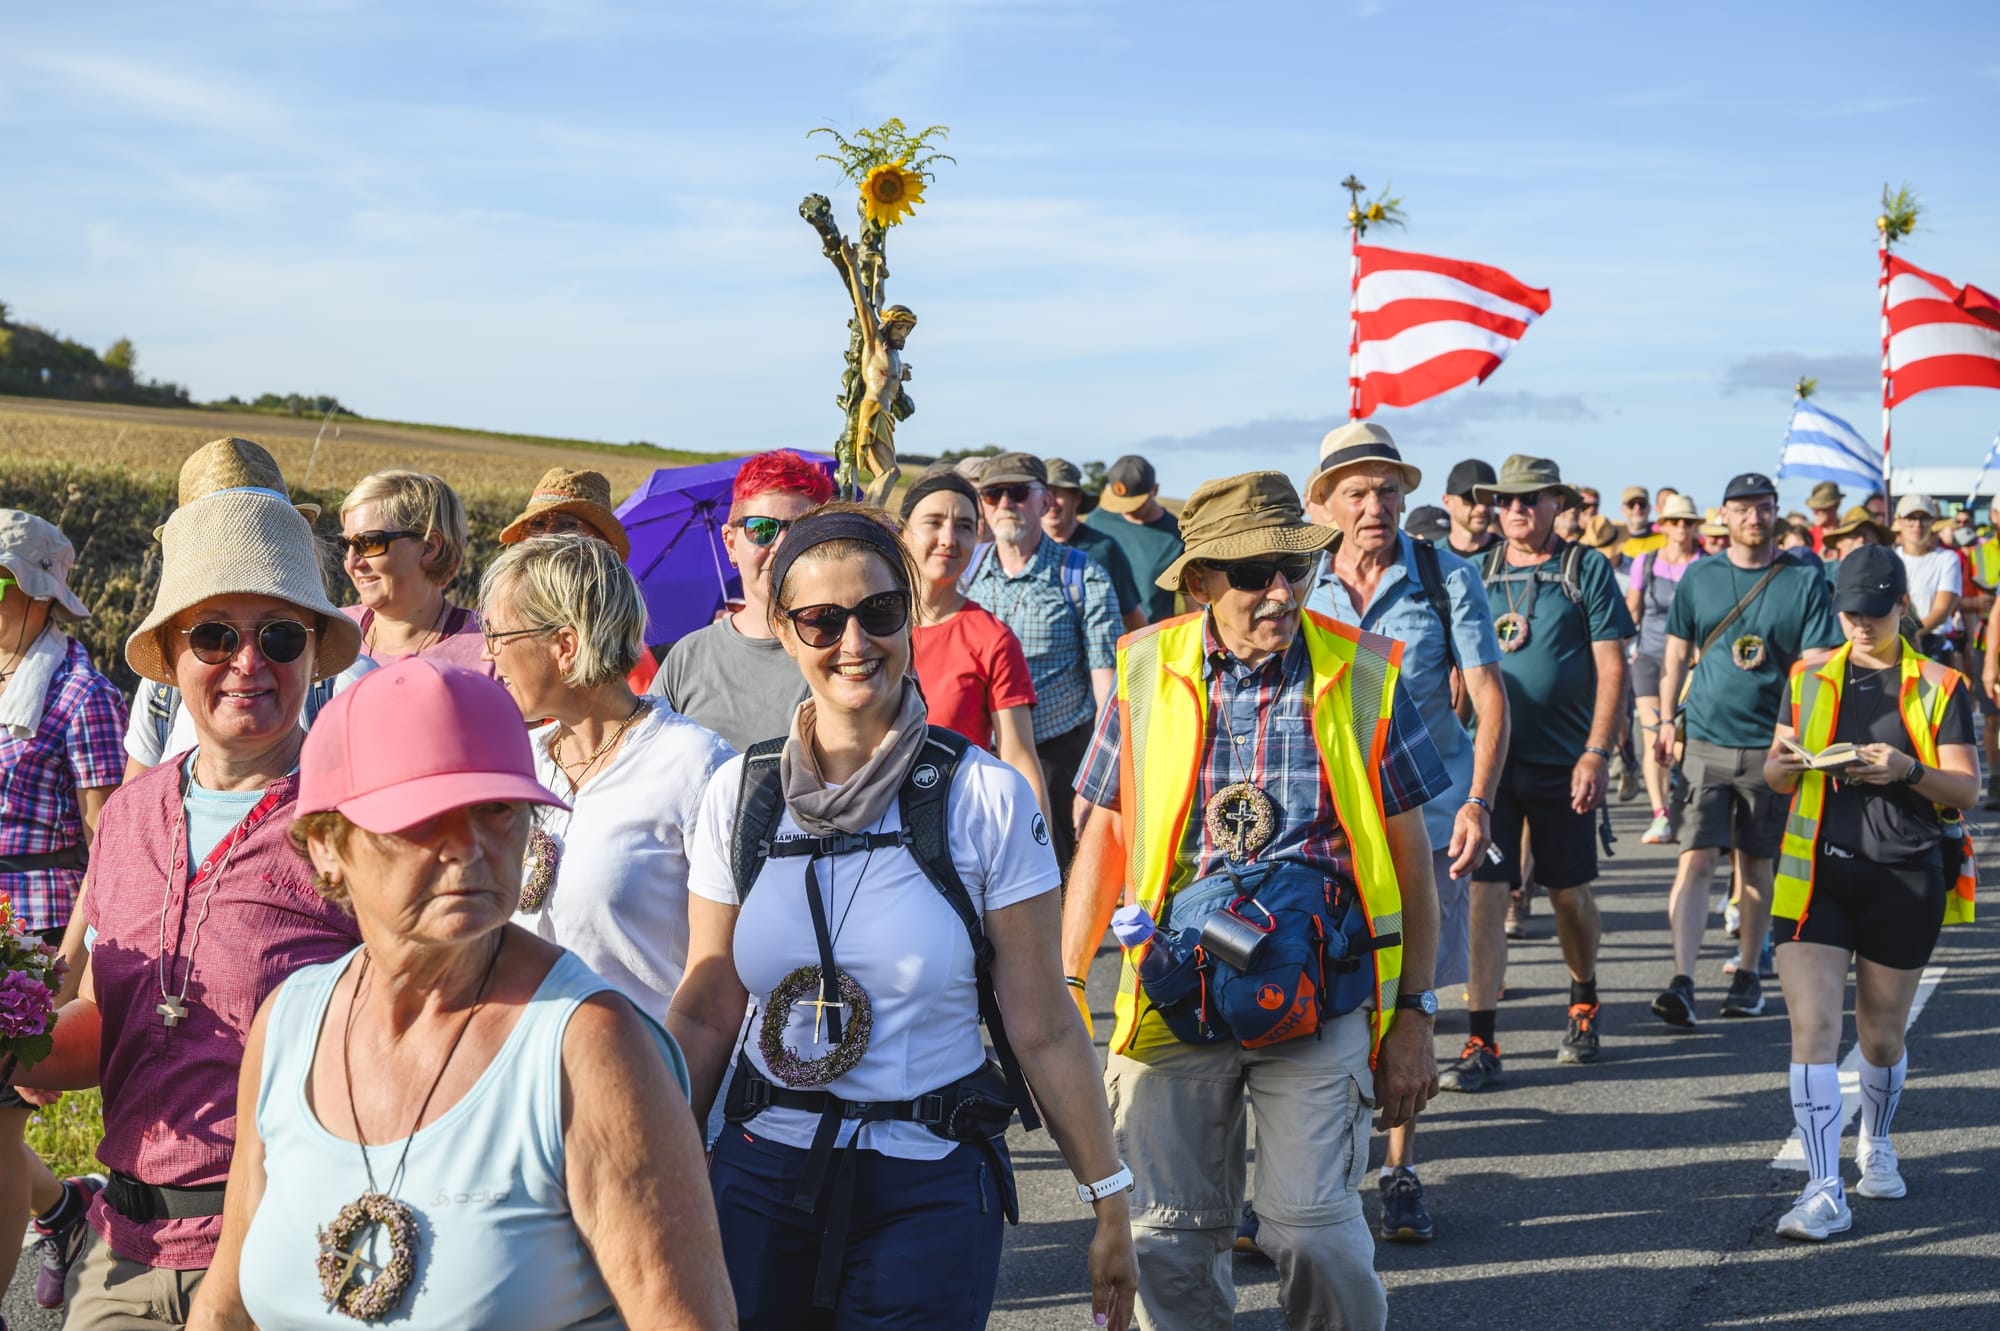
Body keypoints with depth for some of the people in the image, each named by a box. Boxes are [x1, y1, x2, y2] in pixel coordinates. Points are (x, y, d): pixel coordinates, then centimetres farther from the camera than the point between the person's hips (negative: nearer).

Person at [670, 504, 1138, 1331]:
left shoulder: (984, 797, -8)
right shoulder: (738, 795, 0)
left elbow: (1043, 1029, -5)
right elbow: (705, 1014, 5)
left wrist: (1110, 1202, -4)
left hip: (929, 1192, -2)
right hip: (761, 1176, 3)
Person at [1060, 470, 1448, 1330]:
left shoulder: (1366, 676, -2)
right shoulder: (1146, 670, 2)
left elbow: (1409, 854, 3)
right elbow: (1107, 835, 10)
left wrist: (1414, 1016, 2)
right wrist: (1065, 987, 7)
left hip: (1317, 1001, -2)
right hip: (1173, 997, 2)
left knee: (1310, 1222, -11)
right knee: (1171, 1234, 5)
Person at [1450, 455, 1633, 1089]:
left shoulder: (1587, 569, -1)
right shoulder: (1478, 573, 8)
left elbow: (1611, 667, -5)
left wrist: (1597, 752, -13)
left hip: (1562, 762, -2)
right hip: (1488, 758, 2)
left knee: (1569, 894, 10)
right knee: (1483, 892, -7)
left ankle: (1584, 1004, 36)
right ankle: (1481, 1043, -5)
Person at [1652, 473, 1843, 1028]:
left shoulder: (1805, 579, -1)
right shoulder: (1699, 576, 5)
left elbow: (1815, 662, -4)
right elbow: (1676, 653, 14)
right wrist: (1666, 720, 11)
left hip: (1770, 744, 0)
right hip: (1706, 739, 0)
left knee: (1756, 864, 10)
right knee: (1695, 860, -10)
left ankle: (1748, 973, 24)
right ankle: (1682, 982, -15)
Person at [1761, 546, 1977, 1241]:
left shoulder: (1938, 686, 2)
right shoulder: (1812, 677, 9)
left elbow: (1967, 789, -1)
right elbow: (1774, 770, 13)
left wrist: (1908, 771, -20)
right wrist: (1792, 762, -10)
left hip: (1905, 879, -1)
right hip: (1819, 875, 1)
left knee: (1882, 1036, 12)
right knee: (1812, 1027, -11)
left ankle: (1876, 1146, 40)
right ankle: (1825, 1191, -10)